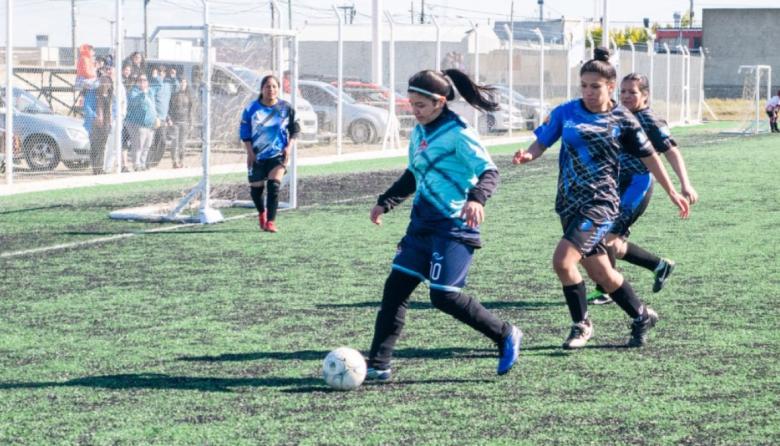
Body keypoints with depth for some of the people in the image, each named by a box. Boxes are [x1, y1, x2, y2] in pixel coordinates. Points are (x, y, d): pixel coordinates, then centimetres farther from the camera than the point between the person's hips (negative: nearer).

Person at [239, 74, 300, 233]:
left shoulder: (286, 108, -2)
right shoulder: (252, 109, -5)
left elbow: (295, 129, 8)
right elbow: (244, 132, 0)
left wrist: (289, 146, -4)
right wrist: (250, 152, -7)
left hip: (278, 154, -1)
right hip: (257, 155, 1)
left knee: (274, 186, -17)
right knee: (255, 189, 8)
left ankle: (270, 222, -14)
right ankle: (262, 213, 38)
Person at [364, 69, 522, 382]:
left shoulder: (457, 133, -13)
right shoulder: (419, 132, 13)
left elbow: (489, 171, -18)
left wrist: (476, 198, -36)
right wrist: (385, 203, 26)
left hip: (453, 227, -8)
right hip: (422, 224, 8)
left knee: (444, 296, -13)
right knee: (395, 287, 2)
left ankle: (505, 336, 7)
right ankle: (378, 366, 5)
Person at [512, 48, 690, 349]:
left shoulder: (622, 120, -3)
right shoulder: (566, 112, 2)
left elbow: (648, 156, 7)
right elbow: (541, 142, 2)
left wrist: (672, 192, 13)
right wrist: (527, 155, -21)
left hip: (601, 203, -4)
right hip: (569, 204, 4)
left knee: (563, 260, -20)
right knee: (600, 273, 13)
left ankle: (582, 325, -1)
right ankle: (642, 316, 34)